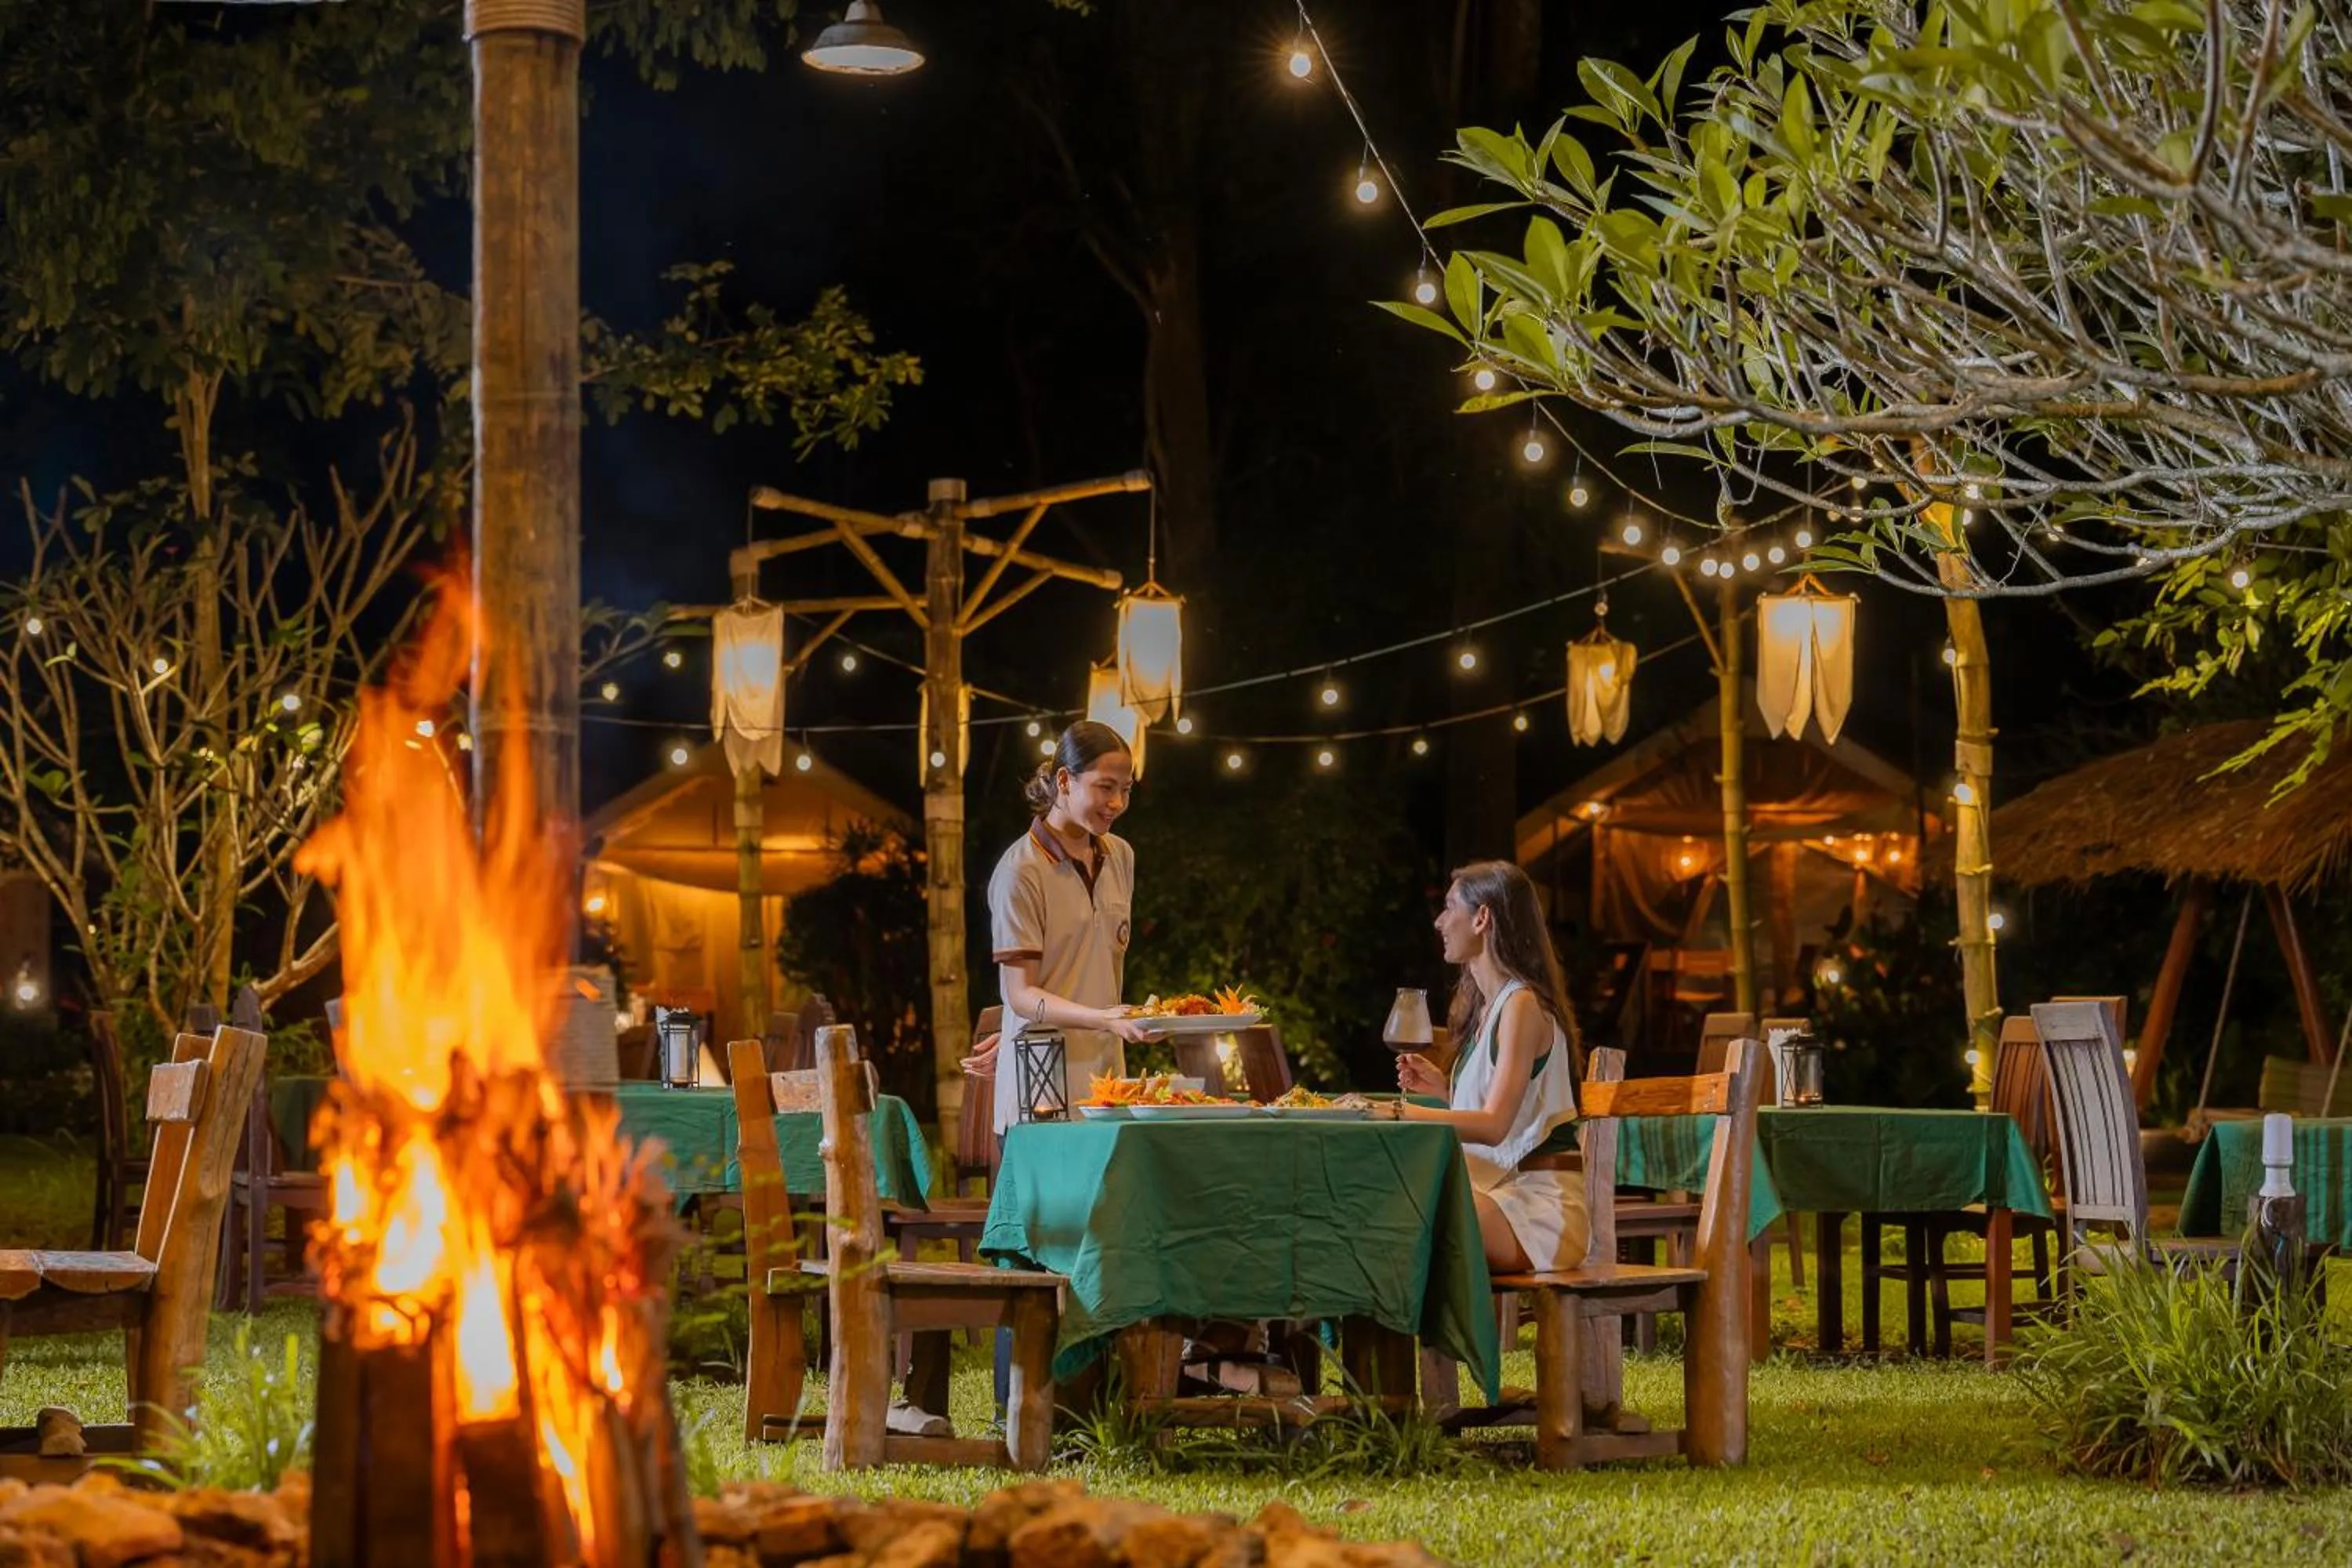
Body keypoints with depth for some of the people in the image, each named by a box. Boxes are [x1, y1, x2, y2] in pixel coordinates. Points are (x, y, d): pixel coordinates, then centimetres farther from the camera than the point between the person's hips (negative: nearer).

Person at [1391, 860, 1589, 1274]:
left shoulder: (1523, 1005, -10)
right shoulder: (1486, 1006, 19)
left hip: (1540, 1206, -9)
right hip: (1504, 1194, 9)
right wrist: (1442, 1087, 11)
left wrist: (1397, 1111, -25)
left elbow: (1493, 1125, -21)